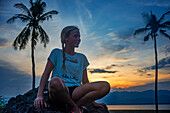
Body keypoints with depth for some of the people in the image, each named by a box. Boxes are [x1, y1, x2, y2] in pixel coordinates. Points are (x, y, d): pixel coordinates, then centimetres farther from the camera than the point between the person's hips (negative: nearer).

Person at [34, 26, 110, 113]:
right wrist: (39, 96, -16)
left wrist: (92, 101, 15)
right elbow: (46, 74, -1)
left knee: (105, 86, -20)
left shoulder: (82, 58, 22)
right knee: (55, 81, -40)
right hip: (59, 92, -3)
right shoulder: (57, 53, 10)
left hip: (75, 91, 3)